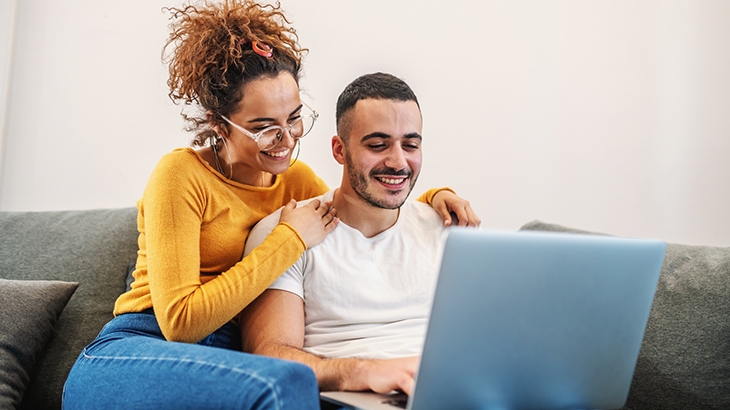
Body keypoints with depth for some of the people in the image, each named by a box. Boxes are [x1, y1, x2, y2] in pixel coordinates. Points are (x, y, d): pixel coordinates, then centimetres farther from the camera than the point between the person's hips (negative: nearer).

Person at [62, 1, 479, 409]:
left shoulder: (295, 178, 10)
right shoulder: (182, 175, -9)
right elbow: (179, 321, -17)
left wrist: (431, 198, 6)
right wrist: (291, 239, -15)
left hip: (232, 365, 6)